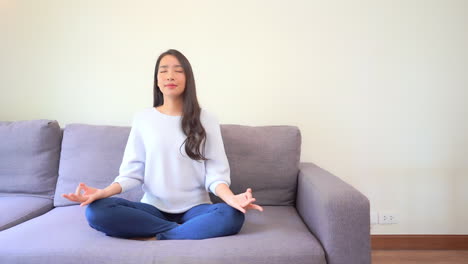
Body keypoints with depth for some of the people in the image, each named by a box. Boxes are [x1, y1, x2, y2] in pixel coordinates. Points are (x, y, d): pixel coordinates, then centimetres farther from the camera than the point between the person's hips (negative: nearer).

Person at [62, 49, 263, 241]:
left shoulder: (206, 120, 1)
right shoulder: (142, 118, 5)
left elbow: (215, 173, -5)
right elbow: (132, 171, 2)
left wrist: (231, 198, -26)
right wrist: (104, 192, -17)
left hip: (194, 208, -1)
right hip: (153, 207, 2)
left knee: (232, 216, -32)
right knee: (96, 211, -25)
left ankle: (154, 237, -19)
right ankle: (186, 231, -17)